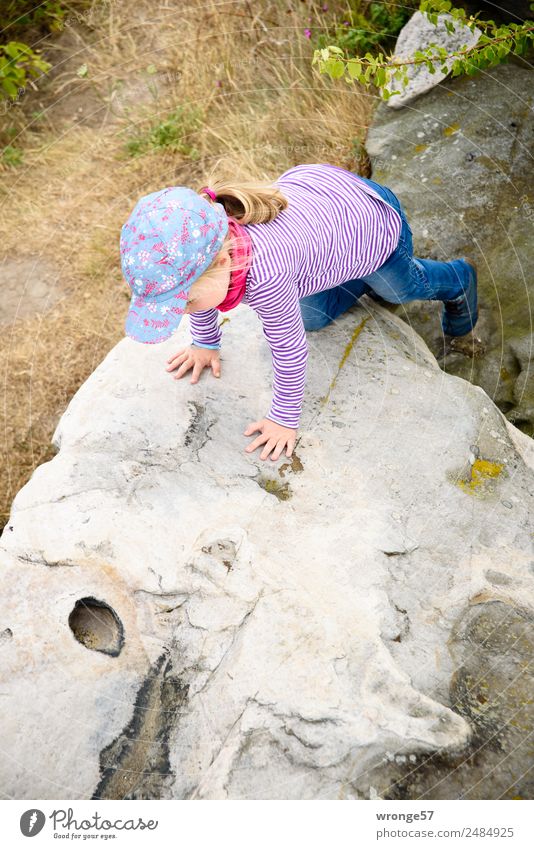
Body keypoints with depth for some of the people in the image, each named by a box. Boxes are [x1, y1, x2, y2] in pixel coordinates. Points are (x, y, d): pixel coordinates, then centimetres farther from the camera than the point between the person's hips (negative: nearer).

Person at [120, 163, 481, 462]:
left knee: (402, 287, 26)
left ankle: (459, 278, 59)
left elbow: (289, 350, -33)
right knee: (313, 317, 19)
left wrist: (284, 419, -19)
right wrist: (205, 342, 9)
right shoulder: (196, 247, -28)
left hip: (375, 219, -5)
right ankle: (366, 282, 46)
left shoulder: (264, 275, -49)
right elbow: (203, 287, -3)